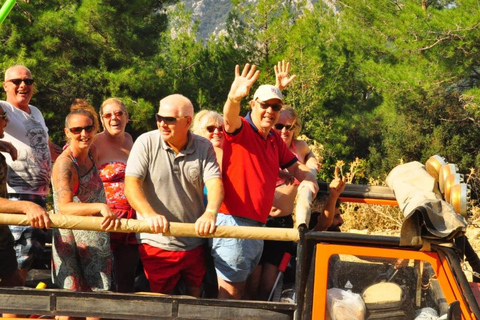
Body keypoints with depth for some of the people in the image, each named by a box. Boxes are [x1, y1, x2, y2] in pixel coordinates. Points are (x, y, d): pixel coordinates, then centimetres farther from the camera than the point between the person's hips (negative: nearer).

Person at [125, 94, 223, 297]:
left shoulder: (204, 147, 1)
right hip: (157, 241, -2)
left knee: (195, 295, 13)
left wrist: (210, 212, -33)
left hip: (195, 242, 2)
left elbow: (215, 183, -11)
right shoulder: (146, 143, -6)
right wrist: (150, 214, -32)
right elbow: (131, 185, -14)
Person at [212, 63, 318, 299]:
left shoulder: (275, 140, 16)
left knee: (240, 290, 15)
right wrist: (234, 98, -54)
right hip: (233, 221, -8)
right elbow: (229, 118, -30)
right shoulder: (240, 129, -8)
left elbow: (295, 166, 23)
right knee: (229, 292, -7)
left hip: (257, 225, 8)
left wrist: (308, 180, -2)